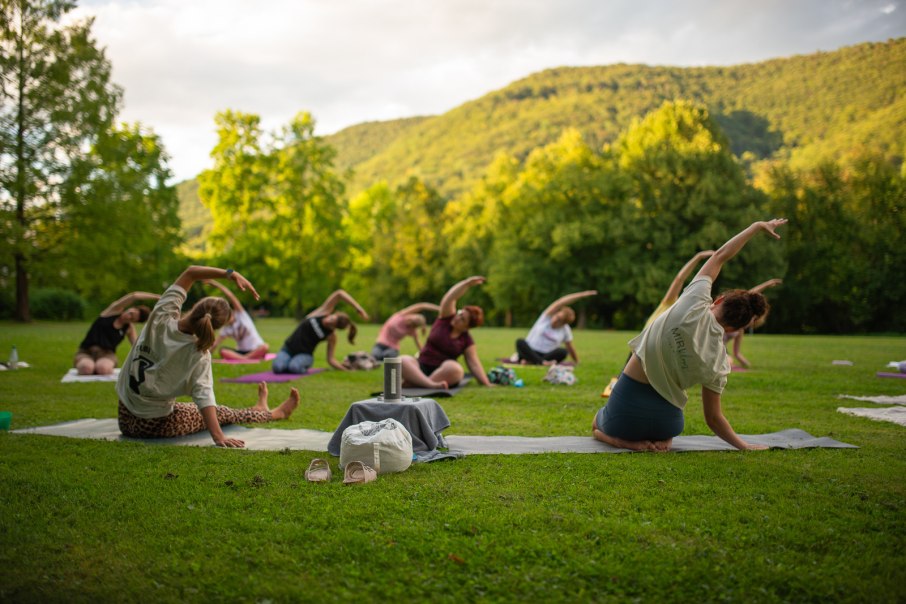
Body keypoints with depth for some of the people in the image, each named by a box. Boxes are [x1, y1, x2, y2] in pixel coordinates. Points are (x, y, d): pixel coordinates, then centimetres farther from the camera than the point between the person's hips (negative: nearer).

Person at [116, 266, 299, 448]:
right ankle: (276, 413, 40)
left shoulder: (161, 318, -13)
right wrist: (218, 436, -38)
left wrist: (229, 273, -13)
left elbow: (190, 273, -5)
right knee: (223, 413, 17)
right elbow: (204, 396, -33)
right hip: (156, 425, -7)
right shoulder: (198, 355, -24)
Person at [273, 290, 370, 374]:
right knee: (278, 368, -29)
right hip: (287, 349, 1)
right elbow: (339, 294, -19)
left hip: (305, 355, -1)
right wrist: (358, 308, -23)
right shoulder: (323, 312, -9)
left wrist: (346, 369, -13)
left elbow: (331, 359, 0)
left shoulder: (332, 336, -6)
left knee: (294, 367, -36)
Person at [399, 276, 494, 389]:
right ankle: (432, 384, -51)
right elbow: (449, 299, -7)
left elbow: (474, 364, -3)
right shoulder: (446, 318, 7)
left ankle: (413, 382, -36)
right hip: (422, 366, 1)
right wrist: (467, 283, -19)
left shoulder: (467, 341, 5)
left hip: (443, 371, -1)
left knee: (454, 368, -37)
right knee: (404, 360, -31)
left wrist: (486, 383, -16)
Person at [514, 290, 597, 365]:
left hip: (547, 355, 2)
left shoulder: (565, 330, -2)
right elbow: (560, 303, -20)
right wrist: (581, 295, -25)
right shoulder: (547, 316, -9)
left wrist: (577, 362, 10)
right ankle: (542, 362, -42)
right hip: (530, 351, -1)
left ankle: (531, 361, -31)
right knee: (520, 342, -31)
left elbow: (570, 348, 9)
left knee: (563, 352, -27)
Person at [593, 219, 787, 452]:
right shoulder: (719, 363, -10)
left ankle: (631, 442, 1)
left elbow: (720, 256, -1)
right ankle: (661, 440, 8)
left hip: (628, 404, -3)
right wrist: (744, 446, 13)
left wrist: (757, 226, 9)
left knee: (599, 426, 32)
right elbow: (713, 418, -3)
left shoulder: (695, 305, -16)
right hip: (665, 420, 4)